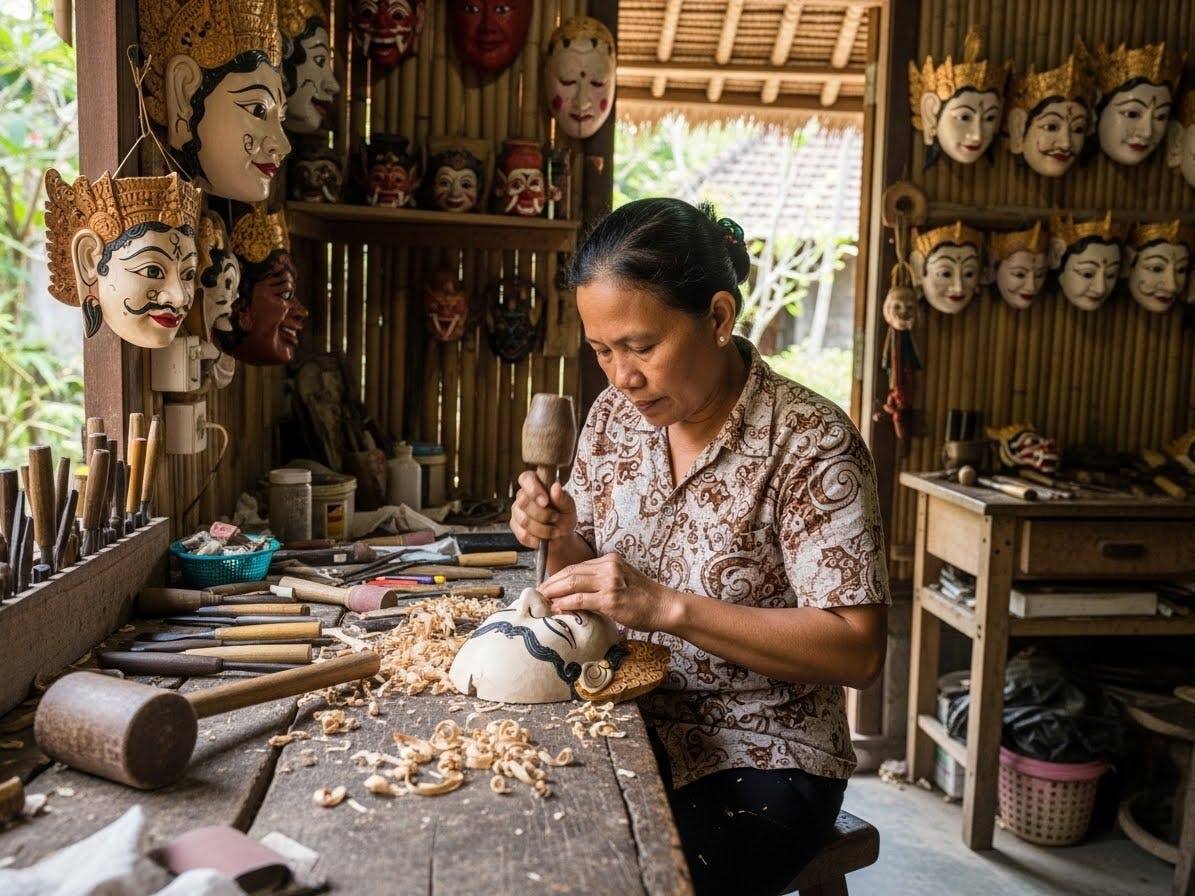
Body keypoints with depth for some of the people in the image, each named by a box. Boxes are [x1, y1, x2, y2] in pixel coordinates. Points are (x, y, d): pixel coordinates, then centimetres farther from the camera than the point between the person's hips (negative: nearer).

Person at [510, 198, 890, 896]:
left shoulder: (810, 444, -17)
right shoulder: (616, 416, 0)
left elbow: (859, 651, -21)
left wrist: (668, 606, -28)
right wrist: (560, 538, -13)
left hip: (757, 763, -4)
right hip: (630, 734, 5)